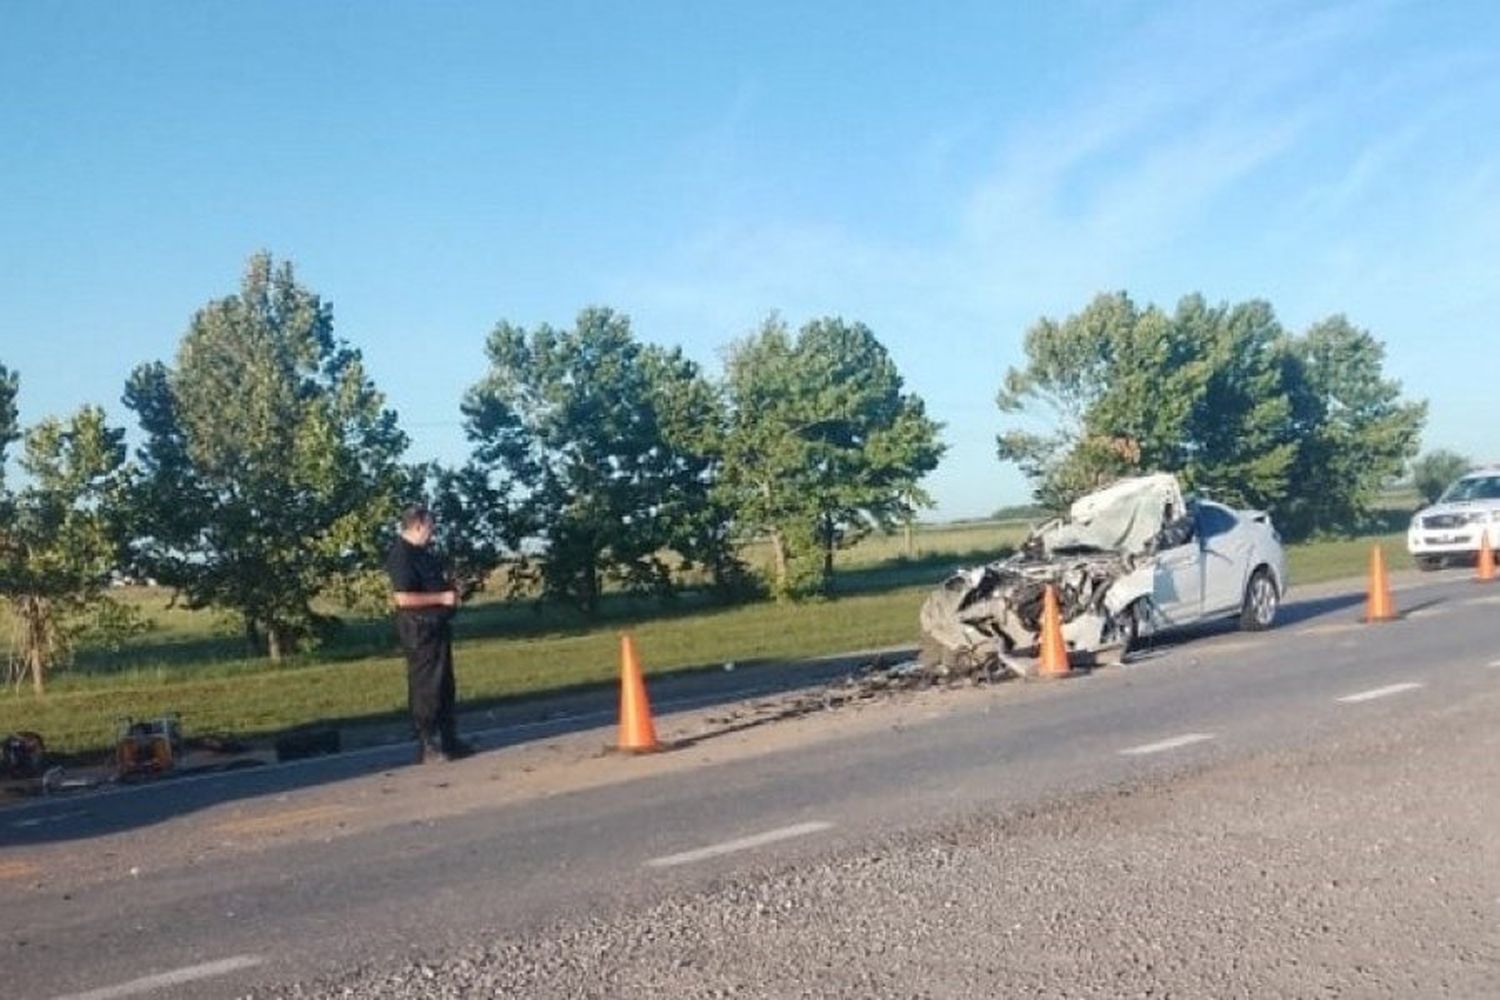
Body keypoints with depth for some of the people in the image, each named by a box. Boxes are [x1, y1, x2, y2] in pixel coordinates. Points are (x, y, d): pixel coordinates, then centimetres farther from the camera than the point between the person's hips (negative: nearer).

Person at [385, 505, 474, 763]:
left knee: (444, 686, 15)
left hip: (437, 626, 10)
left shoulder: (423, 552, 13)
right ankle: (428, 748, 1)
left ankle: (448, 740, 24)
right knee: (425, 688, -5)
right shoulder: (401, 556, -17)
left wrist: (449, 589, 8)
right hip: (420, 629, -10)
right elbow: (403, 597, -26)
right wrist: (442, 598, -20)